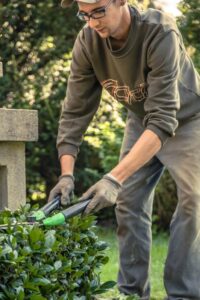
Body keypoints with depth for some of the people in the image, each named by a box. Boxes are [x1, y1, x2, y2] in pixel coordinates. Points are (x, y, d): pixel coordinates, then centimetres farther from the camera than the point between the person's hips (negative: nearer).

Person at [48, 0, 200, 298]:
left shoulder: (160, 33, -38)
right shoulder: (87, 41, -23)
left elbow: (163, 120, -41)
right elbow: (75, 111, -16)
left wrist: (115, 178, -48)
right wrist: (66, 174, -28)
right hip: (141, 120, 5)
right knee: (129, 203, 0)